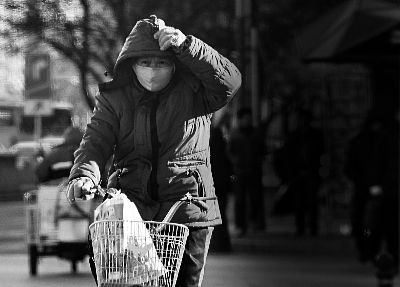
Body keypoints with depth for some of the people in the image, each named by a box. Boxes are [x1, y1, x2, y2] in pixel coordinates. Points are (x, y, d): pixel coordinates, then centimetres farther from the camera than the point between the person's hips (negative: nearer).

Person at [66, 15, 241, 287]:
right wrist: (83, 175, -22)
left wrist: (186, 45, -20)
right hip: (130, 206, 1)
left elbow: (230, 80, -13)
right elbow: (96, 141, -1)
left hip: (186, 209, -1)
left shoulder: (193, 91, 4)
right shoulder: (114, 97, 9)